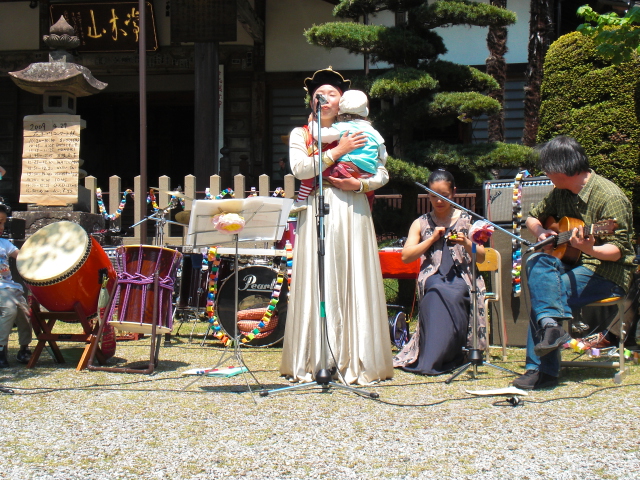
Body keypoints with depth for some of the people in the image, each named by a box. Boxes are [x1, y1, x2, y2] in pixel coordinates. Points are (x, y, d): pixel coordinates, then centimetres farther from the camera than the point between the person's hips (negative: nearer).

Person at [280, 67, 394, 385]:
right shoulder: (300, 134, 14)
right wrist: (337, 151, -8)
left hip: (352, 214, 1)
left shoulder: (357, 133, 15)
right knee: (315, 286, -5)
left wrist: (359, 184, -9)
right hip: (316, 214, 0)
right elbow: (299, 169, -5)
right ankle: (313, 362, -2)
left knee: (353, 284, -3)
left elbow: (382, 174, 10)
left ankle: (353, 362, 0)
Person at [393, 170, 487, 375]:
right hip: (433, 278, 0)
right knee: (437, 292, -37)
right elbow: (406, 256, 3)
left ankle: (434, 359, -27)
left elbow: (481, 257, 9)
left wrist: (466, 243, -12)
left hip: (461, 278, 0)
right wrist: (432, 239, -6)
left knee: (450, 293, -36)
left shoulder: (467, 220, 14)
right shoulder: (421, 223, 15)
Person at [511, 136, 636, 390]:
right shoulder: (561, 192, 6)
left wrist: (589, 249, -38)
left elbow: (617, 251, -18)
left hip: (607, 273, -7)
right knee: (537, 262, -21)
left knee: (542, 294, -22)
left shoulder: (609, 197, -16)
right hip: (574, 264, 7)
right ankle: (551, 324, -31)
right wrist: (541, 231, -1)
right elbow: (533, 217, 21)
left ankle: (543, 370, -15)